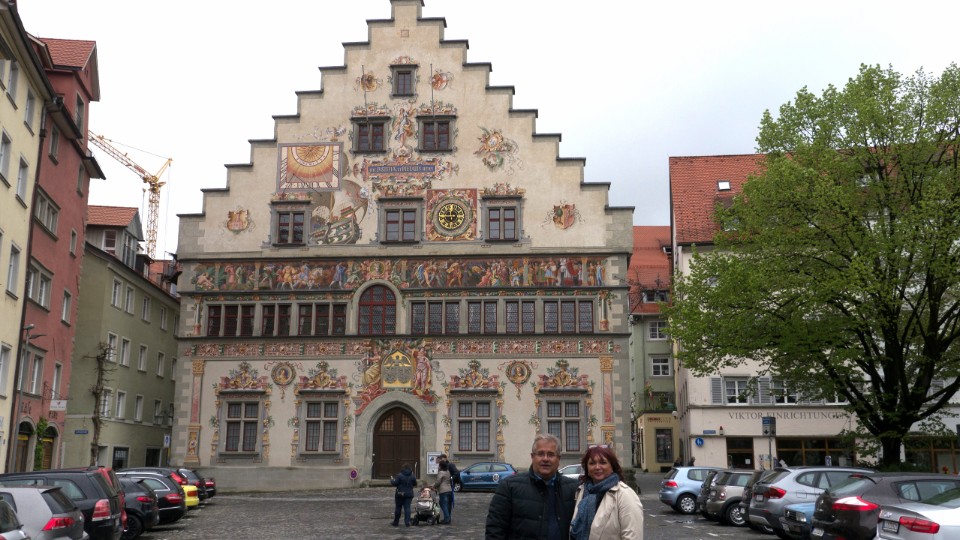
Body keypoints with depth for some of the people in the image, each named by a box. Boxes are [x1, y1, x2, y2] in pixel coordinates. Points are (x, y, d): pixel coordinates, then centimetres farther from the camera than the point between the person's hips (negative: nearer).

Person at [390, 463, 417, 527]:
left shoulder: (400, 475, -14)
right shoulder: (412, 476, 2)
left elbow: (394, 483, -12)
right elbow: (415, 484, 12)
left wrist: (392, 479, 7)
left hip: (400, 494, -3)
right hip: (409, 494, 3)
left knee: (398, 508, 7)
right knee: (407, 508, 4)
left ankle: (396, 522, 15)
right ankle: (407, 522, -3)